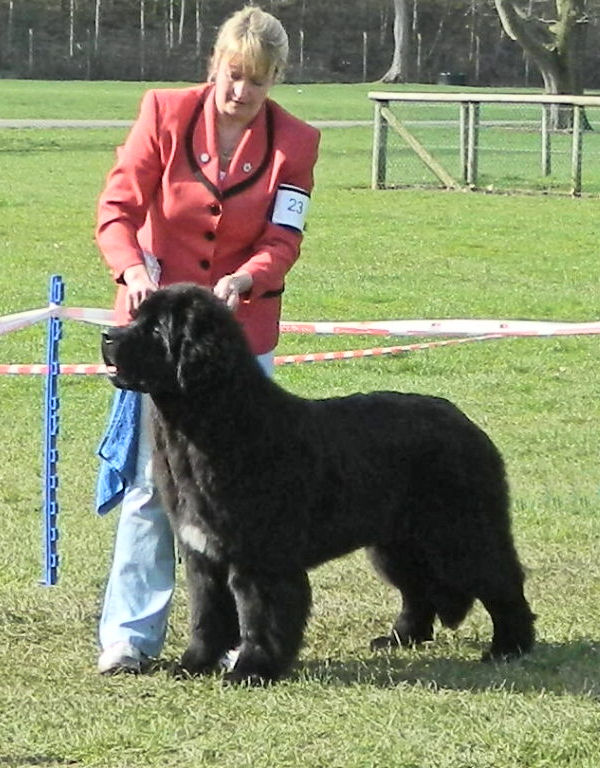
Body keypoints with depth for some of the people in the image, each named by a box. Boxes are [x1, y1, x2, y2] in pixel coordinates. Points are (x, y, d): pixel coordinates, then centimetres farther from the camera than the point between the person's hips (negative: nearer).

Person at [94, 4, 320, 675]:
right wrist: (133, 271, -26)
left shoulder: (293, 142, -2)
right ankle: (130, 634, 2)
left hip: (240, 328, 1)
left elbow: (282, 241, -7)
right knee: (149, 480, -3)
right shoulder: (165, 114, -5)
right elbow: (117, 207, -7)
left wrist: (243, 280, -28)